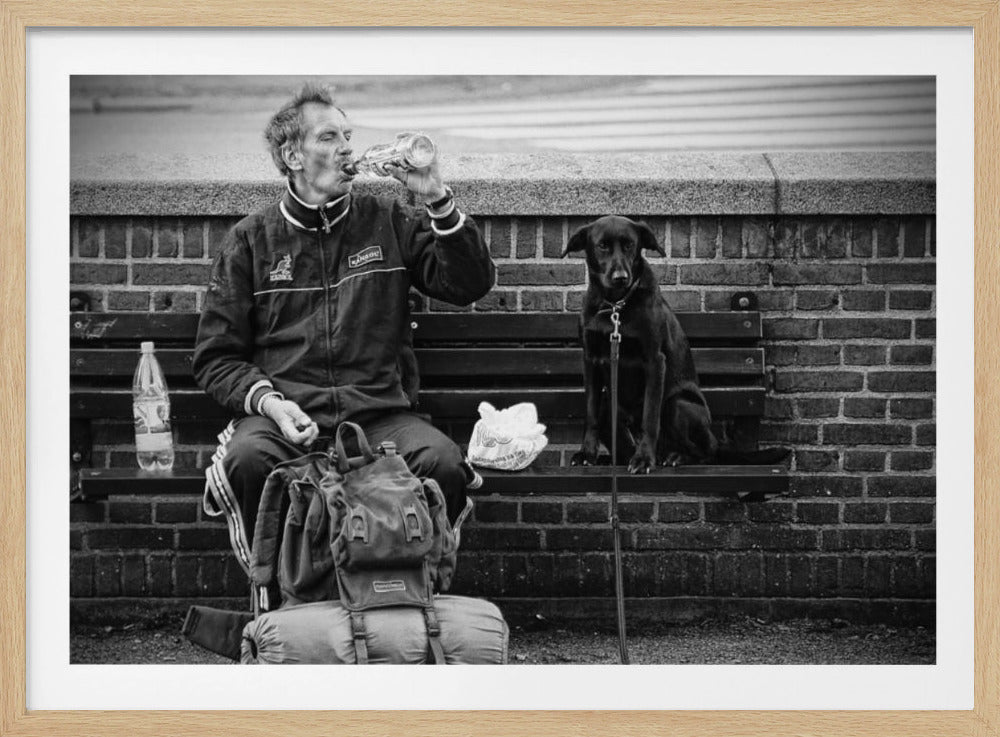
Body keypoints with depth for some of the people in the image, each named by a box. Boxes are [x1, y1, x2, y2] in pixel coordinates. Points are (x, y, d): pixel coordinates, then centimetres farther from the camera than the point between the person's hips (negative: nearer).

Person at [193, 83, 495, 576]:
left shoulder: (388, 223, 17)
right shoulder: (250, 240, 13)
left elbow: (471, 285, 11)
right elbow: (216, 357, 11)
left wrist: (437, 201, 0)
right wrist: (268, 401, -10)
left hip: (380, 411, 1)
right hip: (286, 411, -1)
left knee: (443, 463, -30)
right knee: (248, 460, -35)